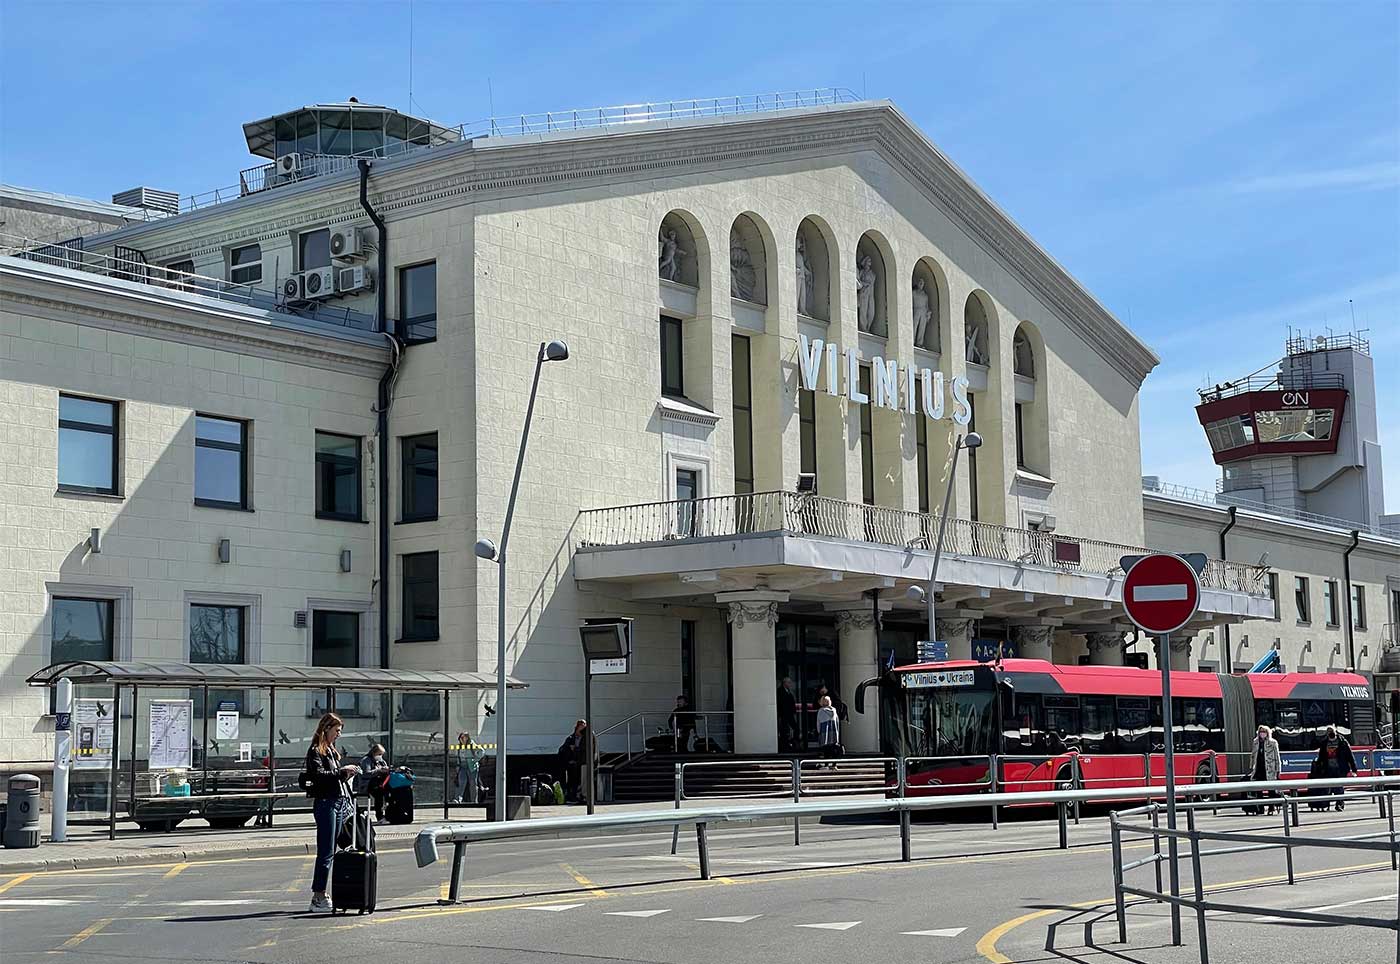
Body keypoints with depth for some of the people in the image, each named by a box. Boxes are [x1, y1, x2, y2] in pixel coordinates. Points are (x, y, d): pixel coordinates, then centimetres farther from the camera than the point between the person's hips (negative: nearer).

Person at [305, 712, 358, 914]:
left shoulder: (332, 751, 21)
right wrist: (342, 771, -16)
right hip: (325, 803, -9)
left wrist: (346, 775, 7)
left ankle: (320, 897, 10)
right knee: (326, 852, -9)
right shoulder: (315, 751, -6)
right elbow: (318, 775, -20)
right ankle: (318, 898, -7)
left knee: (330, 852, 7)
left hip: (339, 803, 9)